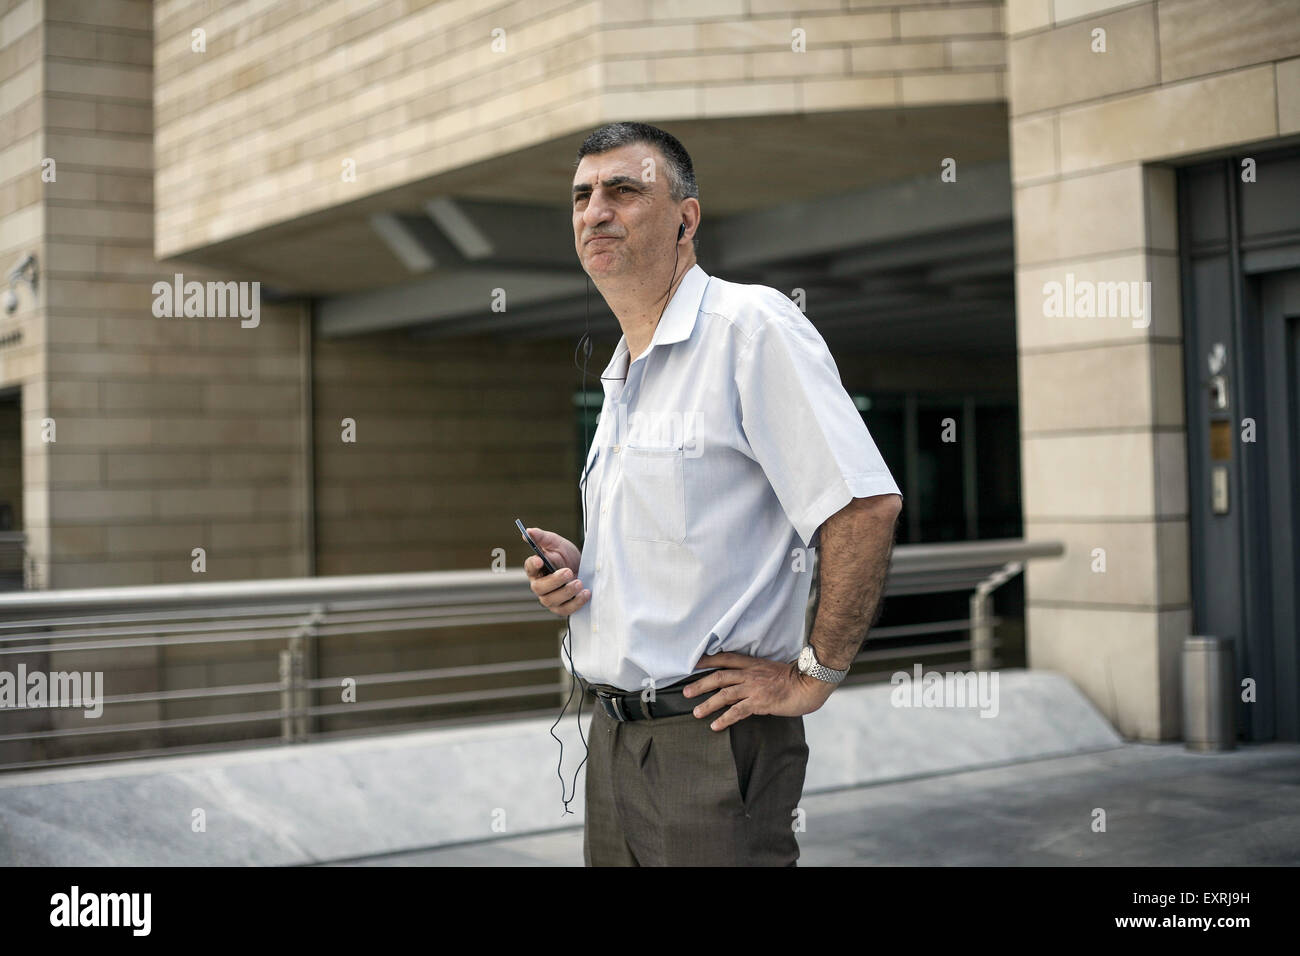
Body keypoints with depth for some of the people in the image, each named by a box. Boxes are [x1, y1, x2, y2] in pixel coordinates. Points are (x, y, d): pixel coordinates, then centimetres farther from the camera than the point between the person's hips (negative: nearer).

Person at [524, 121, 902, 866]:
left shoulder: (751, 324, -13)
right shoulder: (622, 375, 16)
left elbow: (866, 507, -21)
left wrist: (814, 675, -17)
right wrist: (575, 567, 6)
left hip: (712, 741, -8)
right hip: (616, 737, 9)